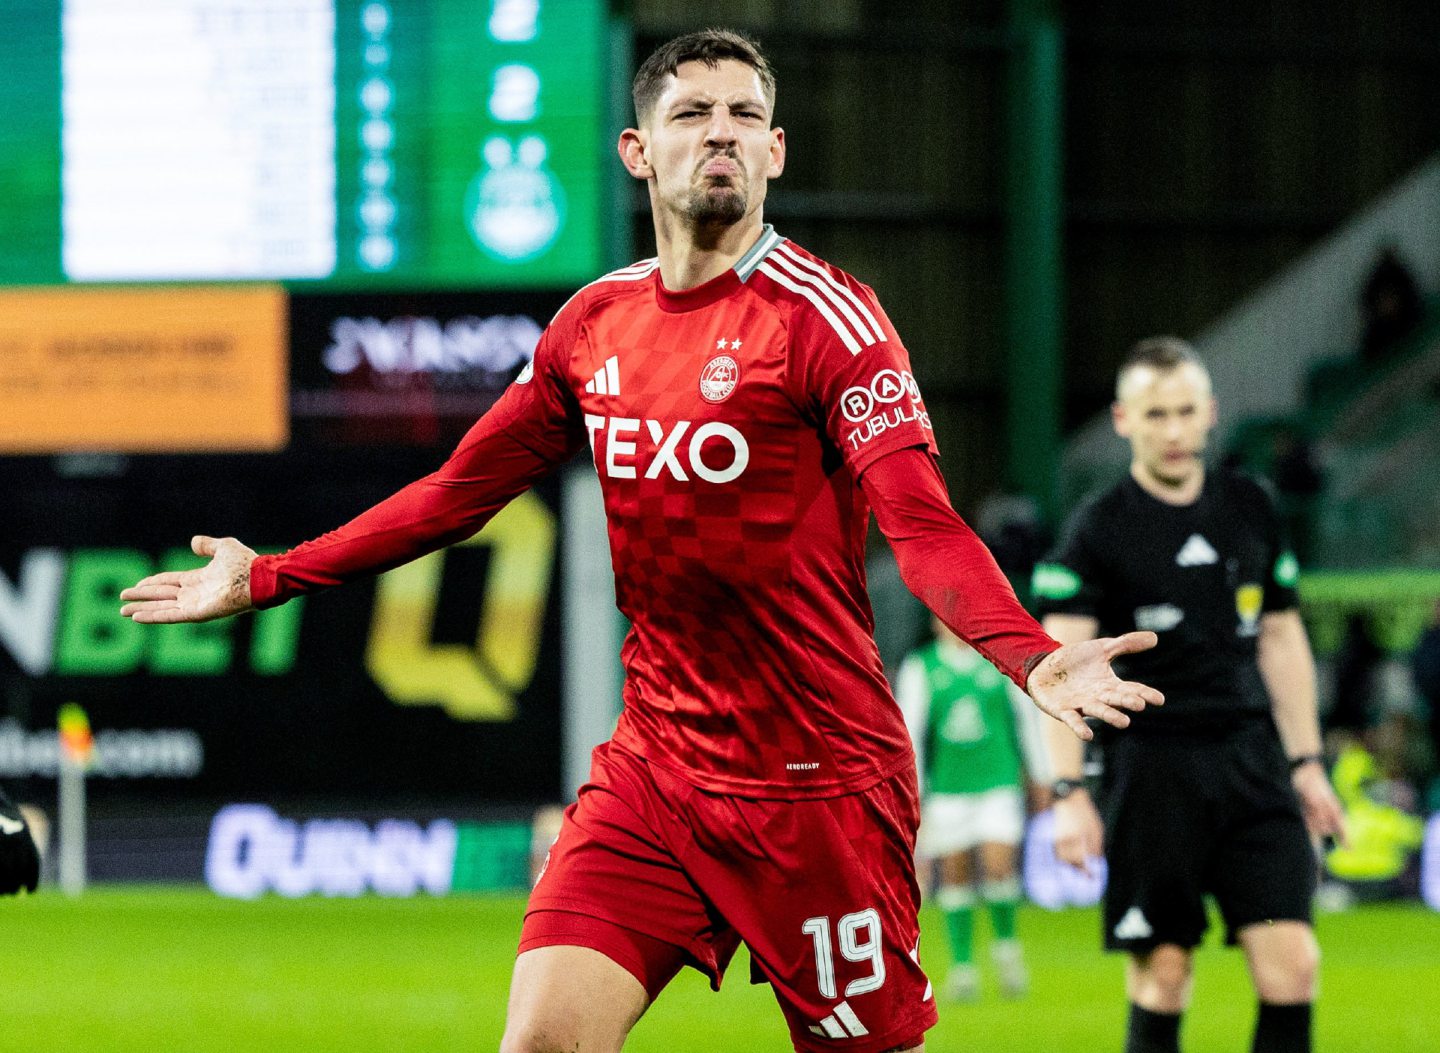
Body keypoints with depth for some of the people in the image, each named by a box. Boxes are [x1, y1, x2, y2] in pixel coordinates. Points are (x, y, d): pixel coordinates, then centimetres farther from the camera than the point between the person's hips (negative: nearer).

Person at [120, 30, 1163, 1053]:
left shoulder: (822, 315, -10)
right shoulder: (596, 323, 9)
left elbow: (922, 524, -21)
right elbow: (458, 491, 21)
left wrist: (1029, 655, -39)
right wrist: (265, 579, 24)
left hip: (814, 782, -5)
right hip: (651, 770, 5)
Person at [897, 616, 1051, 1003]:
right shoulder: (920, 669, 1)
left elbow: (1027, 720, 11)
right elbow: (909, 733, 2)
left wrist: (1042, 779, 13)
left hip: (999, 786, -1)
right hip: (947, 791, 1)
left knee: (998, 865, -14)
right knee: (955, 873, 1)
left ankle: (1006, 943, 10)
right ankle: (962, 966, 11)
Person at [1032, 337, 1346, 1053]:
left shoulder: (1251, 510, 10)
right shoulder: (1098, 529, -4)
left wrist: (1305, 763, 15)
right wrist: (1068, 792, -18)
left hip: (1251, 758, 4)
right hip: (1150, 770, -4)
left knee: (1291, 962, -7)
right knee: (1163, 970, -2)